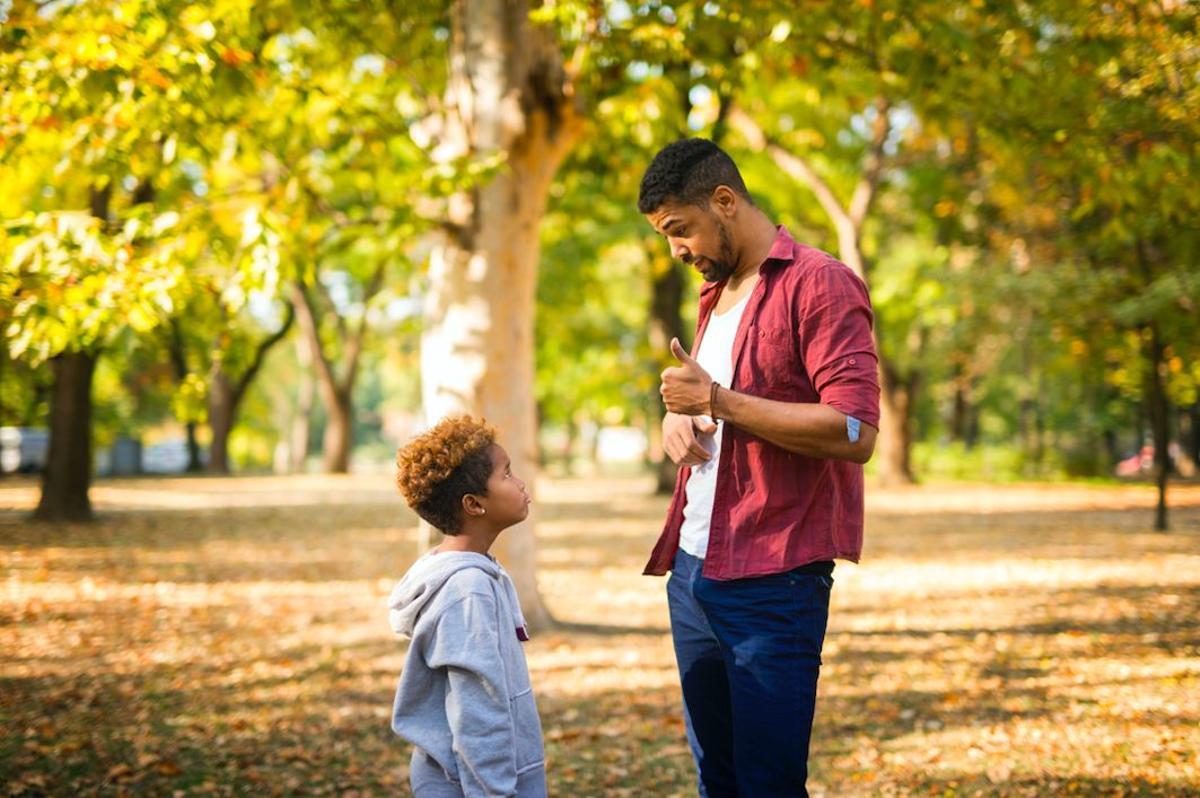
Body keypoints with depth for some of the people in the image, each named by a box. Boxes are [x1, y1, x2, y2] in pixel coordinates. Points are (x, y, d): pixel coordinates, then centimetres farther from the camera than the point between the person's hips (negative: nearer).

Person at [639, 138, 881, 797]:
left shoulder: (820, 285, -9)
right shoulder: (714, 295, 18)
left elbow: (855, 433, -19)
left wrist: (716, 401, -18)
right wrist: (677, 417, 6)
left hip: (771, 586, -8)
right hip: (692, 572, 8)